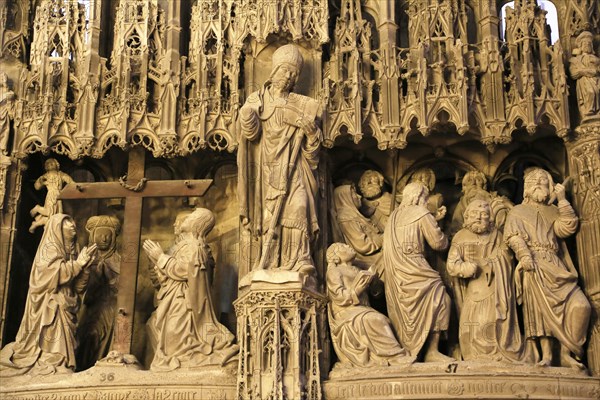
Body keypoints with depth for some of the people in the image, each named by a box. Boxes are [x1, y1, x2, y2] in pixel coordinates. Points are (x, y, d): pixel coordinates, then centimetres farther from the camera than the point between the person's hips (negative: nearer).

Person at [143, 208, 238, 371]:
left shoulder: (192, 246, -12)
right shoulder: (186, 244, 19)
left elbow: (182, 271, -23)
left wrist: (160, 257, -13)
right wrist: (157, 259, 15)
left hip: (181, 304, -10)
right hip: (176, 303, 10)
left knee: (176, 342, -12)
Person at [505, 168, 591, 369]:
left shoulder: (553, 211, 26)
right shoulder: (518, 211, 16)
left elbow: (569, 227, 8)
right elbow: (513, 236, 0)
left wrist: (562, 199, 7)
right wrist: (525, 255, -18)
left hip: (556, 266, 3)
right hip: (534, 266, -3)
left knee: (580, 305, -14)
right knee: (542, 306, -18)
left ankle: (566, 353, -12)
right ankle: (547, 355, -19)